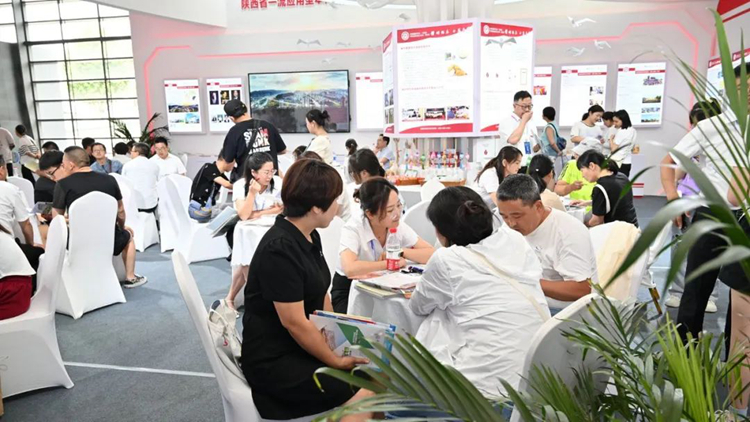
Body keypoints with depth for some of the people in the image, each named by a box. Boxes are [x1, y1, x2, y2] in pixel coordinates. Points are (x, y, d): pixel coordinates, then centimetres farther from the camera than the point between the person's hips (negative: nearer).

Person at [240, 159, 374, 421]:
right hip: (274, 360, -8)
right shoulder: (279, 249, -24)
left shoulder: (310, 236, 5)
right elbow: (294, 322, -23)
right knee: (363, 395, -19)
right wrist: (335, 361, -11)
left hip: (303, 347, 8)